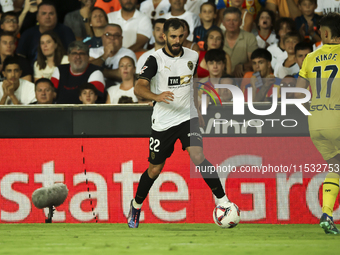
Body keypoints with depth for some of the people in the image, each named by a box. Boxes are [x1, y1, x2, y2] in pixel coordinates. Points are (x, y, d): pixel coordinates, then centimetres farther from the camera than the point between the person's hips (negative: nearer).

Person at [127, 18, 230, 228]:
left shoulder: (192, 56, 1)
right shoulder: (156, 59, -12)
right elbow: (139, 87, -21)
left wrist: (197, 111, 21)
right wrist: (156, 97, -40)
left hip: (188, 117, 2)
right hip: (163, 122, -1)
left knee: (198, 156, -22)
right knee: (154, 169, 7)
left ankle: (223, 199, -17)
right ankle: (136, 207, 31)